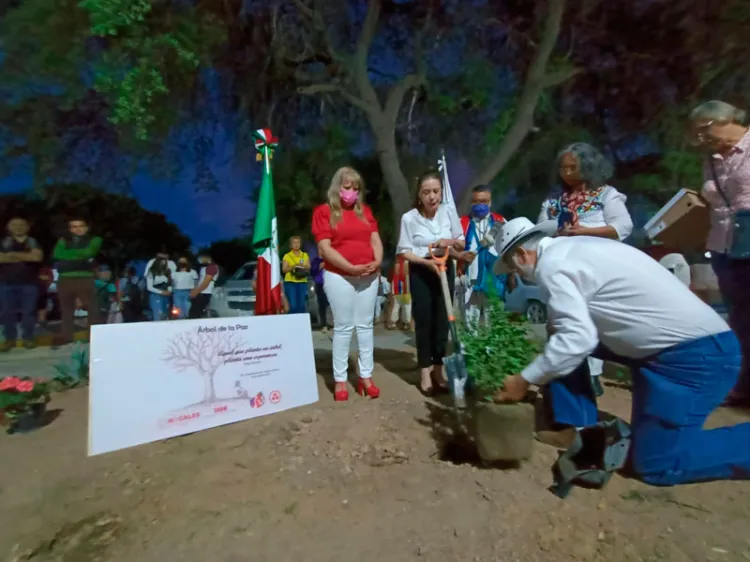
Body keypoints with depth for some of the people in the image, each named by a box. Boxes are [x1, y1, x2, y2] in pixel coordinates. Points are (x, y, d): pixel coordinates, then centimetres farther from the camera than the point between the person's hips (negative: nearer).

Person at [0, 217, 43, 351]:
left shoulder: (34, 242, 8)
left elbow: (37, 256, -11)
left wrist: (13, 254, -9)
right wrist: (26, 257, -10)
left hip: (29, 283, -1)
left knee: (29, 311, -1)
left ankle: (28, 338, 8)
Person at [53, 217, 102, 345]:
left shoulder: (94, 240, 9)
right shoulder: (63, 240, 17)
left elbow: (88, 252, -10)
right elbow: (57, 254, -2)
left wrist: (69, 254, -3)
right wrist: (80, 255, -9)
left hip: (85, 278, -3)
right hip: (65, 279, 4)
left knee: (92, 308, -7)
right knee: (66, 309, 10)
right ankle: (65, 336, 20)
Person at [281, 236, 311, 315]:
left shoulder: (305, 255, 13)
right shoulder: (287, 256, 5)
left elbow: (309, 268, 9)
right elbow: (284, 269, -1)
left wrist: (304, 267, -13)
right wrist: (293, 267, -17)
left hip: (302, 282, 2)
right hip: (290, 282, -2)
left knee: (301, 305, 1)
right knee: (293, 305, -9)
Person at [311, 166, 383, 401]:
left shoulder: (365, 210, 14)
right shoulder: (324, 211, -1)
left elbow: (375, 240, 11)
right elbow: (325, 248, -10)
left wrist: (377, 261, -8)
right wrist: (351, 267, -16)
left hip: (368, 275, 5)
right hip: (339, 276, -4)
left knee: (365, 325, 8)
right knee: (343, 327, 1)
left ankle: (366, 376, 19)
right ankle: (340, 379, 13)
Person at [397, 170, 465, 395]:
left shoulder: (449, 212, -3)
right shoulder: (409, 218, -12)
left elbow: (462, 243, 7)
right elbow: (405, 251, -10)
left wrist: (450, 242, -15)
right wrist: (427, 262, -22)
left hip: (445, 269, 3)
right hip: (420, 272, -3)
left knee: (442, 321, 8)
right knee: (424, 322, 2)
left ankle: (438, 368, 23)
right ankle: (425, 371, 15)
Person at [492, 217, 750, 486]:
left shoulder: (551, 264, -17)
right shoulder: (571, 247, 11)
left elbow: (577, 339, -24)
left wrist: (524, 380, -13)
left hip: (696, 353, -9)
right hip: (689, 340, 9)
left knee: (655, 465, -2)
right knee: (562, 335, 9)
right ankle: (571, 427, 13)